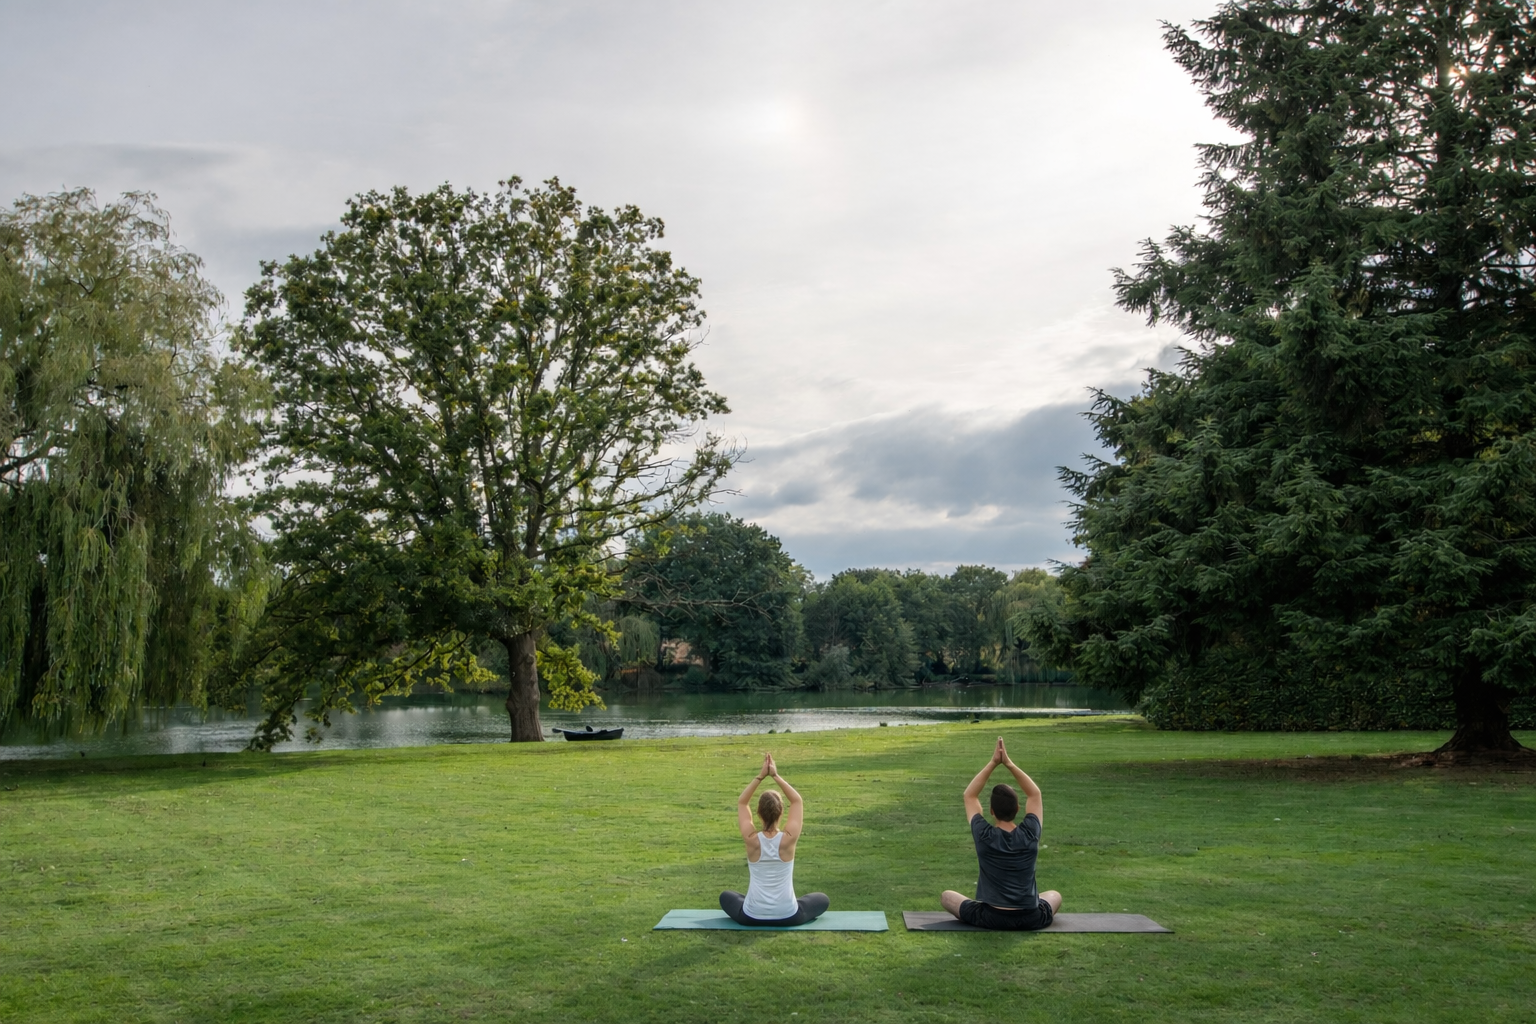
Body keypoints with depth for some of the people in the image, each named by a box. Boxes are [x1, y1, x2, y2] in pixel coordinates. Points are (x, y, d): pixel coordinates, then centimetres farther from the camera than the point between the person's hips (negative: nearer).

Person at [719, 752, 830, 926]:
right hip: (788, 917, -1)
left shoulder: (751, 839, -12)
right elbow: (797, 801, 1)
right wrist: (776, 776, -3)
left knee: (726, 896, 32)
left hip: (751, 917, 1)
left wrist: (761, 776, -4)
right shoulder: (789, 839, -13)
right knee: (822, 899, 27)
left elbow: (742, 803, 3)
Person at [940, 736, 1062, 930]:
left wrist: (993, 763, -2)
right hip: (1030, 920, 2)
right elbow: (1035, 794, 6)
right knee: (1055, 896, 34)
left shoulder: (984, 836, -12)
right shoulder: (1029, 835, -8)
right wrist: (1009, 764, -1)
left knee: (946, 896, 20)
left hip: (990, 918, -2)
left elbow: (970, 795, 2)